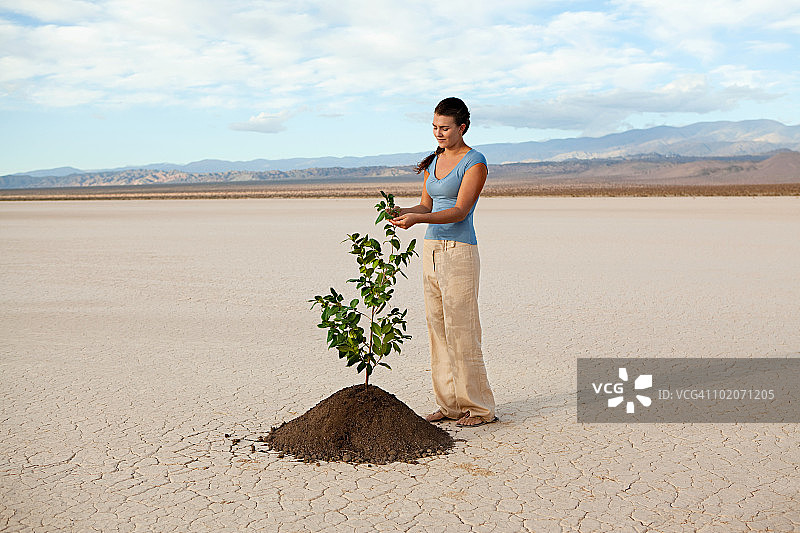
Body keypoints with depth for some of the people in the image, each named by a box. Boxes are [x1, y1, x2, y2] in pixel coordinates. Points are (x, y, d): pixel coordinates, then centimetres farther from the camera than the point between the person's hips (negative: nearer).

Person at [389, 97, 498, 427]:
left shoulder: (474, 162, -7)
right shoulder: (433, 162, 15)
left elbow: (459, 211, -17)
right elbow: (426, 205, 15)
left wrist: (417, 219, -28)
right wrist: (403, 212, -6)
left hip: (459, 251, -8)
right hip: (431, 248, 8)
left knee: (460, 330, -6)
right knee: (437, 328, 8)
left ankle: (479, 408, 6)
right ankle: (450, 405, 16)